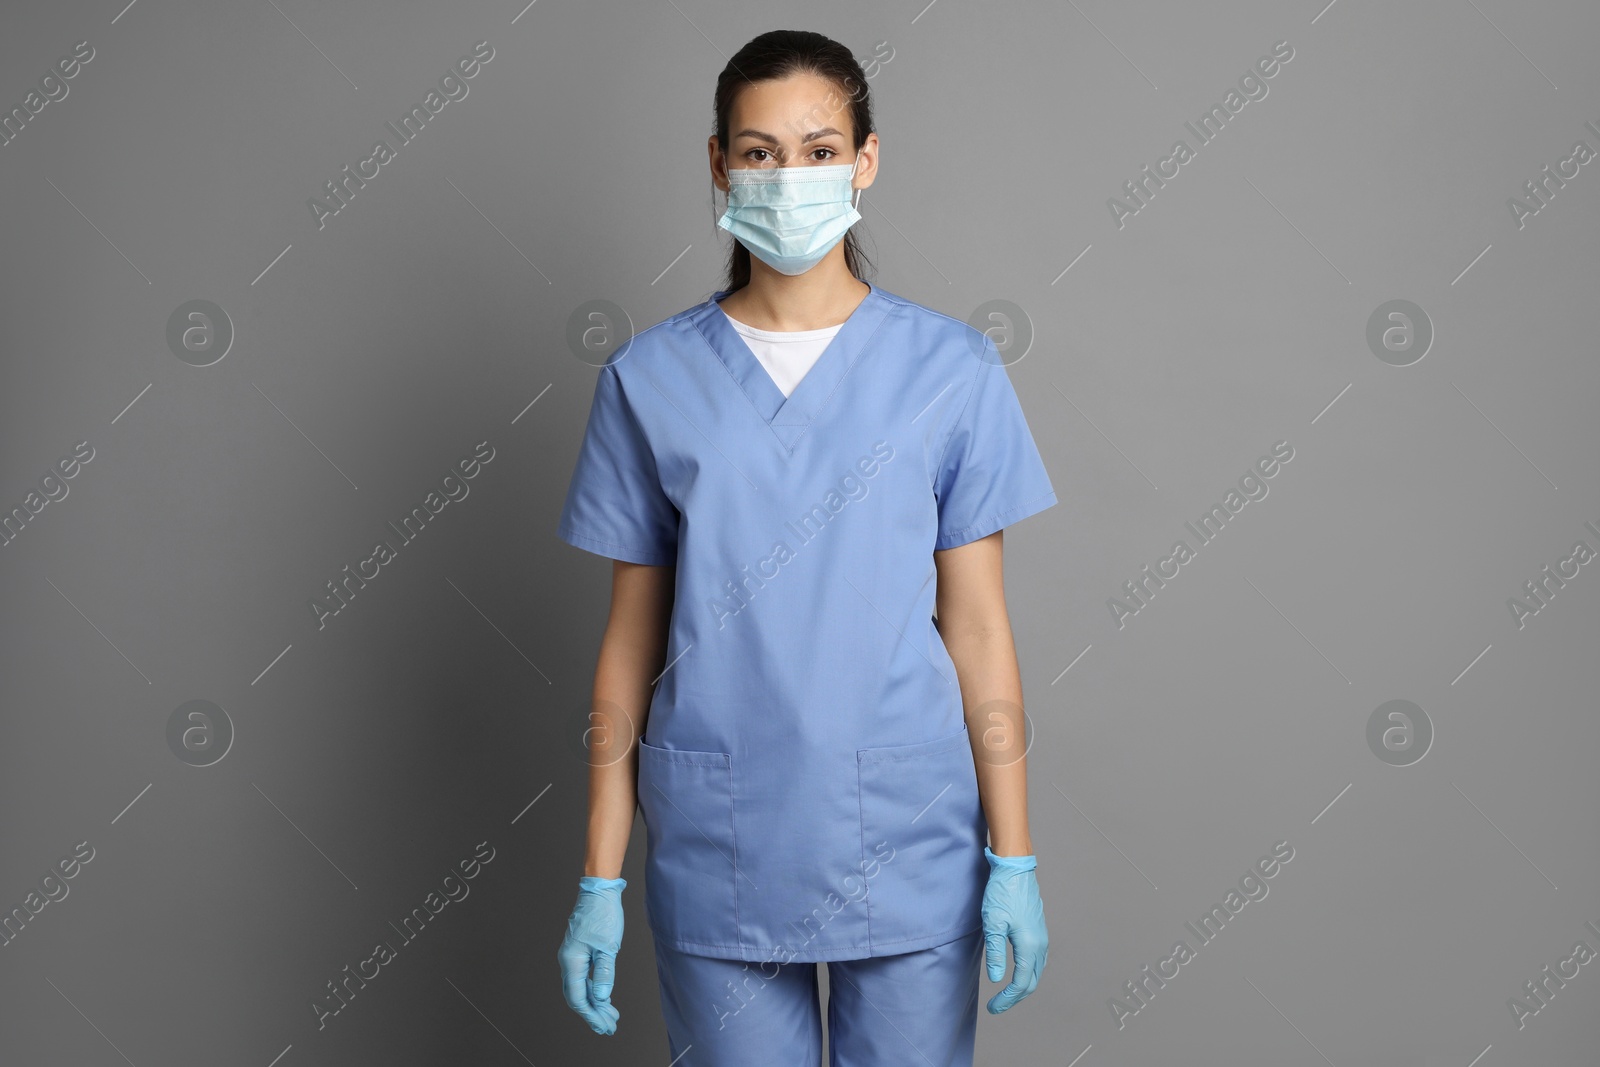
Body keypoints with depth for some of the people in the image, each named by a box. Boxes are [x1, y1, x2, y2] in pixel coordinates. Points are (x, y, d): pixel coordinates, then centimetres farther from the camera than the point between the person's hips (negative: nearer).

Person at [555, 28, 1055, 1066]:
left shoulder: (951, 369, -2)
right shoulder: (651, 378, 1)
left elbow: (978, 628, 0)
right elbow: (632, 638, 3)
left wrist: (1014, 861, -1)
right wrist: (600, 880, 3)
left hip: (907, 846, 0)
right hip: (717, 854, 1)